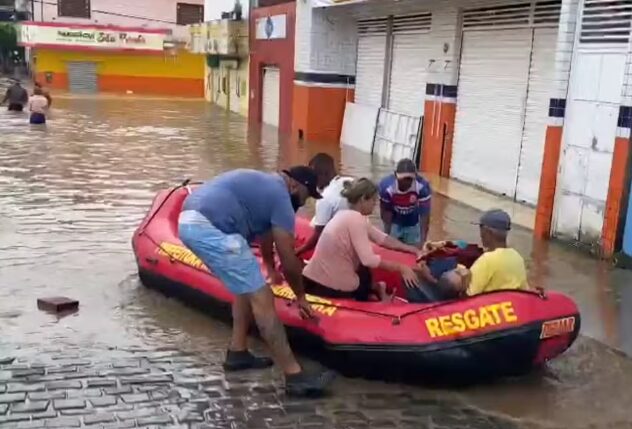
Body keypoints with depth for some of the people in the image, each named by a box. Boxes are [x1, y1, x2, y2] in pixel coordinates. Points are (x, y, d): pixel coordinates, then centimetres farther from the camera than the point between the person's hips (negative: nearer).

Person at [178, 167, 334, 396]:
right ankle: (295, 376, -4)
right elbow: (289, 261, 1)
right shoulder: (280, 196, -1)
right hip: (210, 228, -11)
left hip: (191, 222, 11)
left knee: (248, 287, 23)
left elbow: (264, 233, 43)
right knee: (261, 297, -7)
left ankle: (237, 352, 29)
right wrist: (300, 297, 16)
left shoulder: (264, 183, 27)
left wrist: (270, 269, 56)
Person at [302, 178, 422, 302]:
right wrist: (401, 268, -16)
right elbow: (369, 260, -22)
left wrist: (410, 249, 7)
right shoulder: (355, 219, -17)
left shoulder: (348, 215, 9)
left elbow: (381, 238, 12)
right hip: (331, 286, -8)